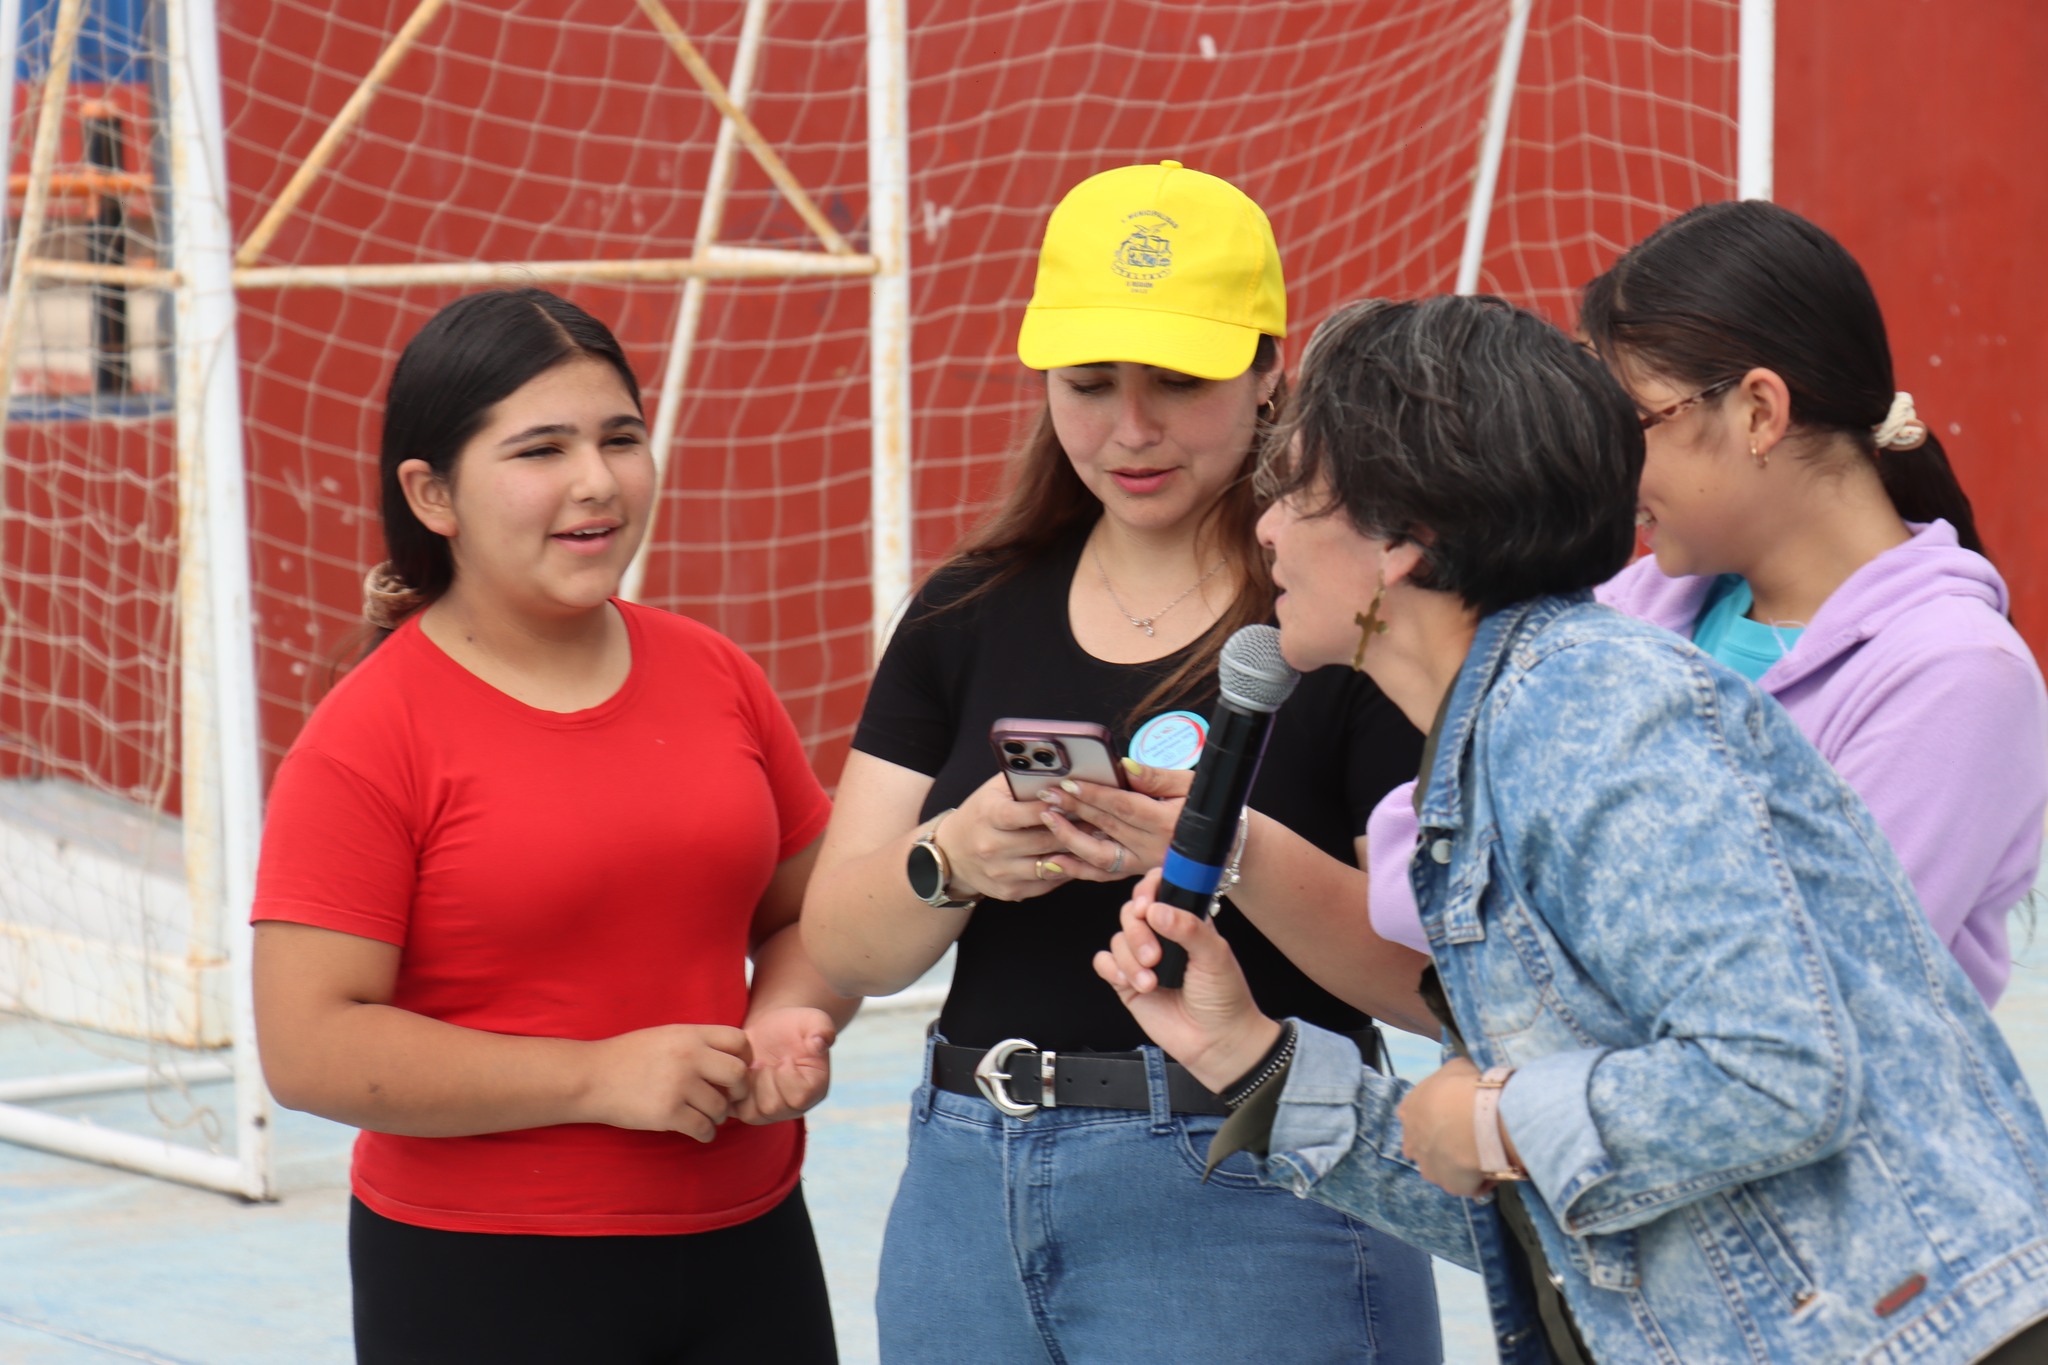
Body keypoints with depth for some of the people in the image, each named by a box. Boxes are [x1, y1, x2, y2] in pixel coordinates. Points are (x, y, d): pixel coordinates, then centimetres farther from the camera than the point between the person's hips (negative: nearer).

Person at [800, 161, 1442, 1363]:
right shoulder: (972, 613, 9)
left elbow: (1441, 980, -11)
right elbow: (845, 948, 4)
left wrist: (1248, 859, -26)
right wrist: (953, 859, -16)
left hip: (1251, 1215, -4)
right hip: (971, 1203, 5)